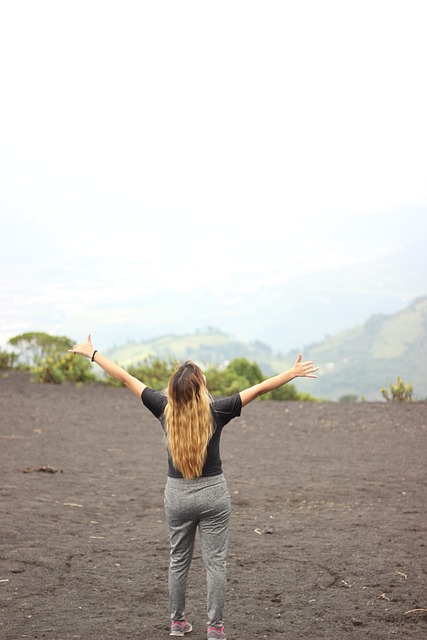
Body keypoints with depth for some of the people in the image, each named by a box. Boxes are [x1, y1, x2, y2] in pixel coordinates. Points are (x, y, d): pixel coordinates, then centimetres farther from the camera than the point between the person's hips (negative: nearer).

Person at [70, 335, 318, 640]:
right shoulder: (216, 410, -16)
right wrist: (294, 373, -7)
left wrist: (92, 353, 5)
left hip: (177, 494, 3)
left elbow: (125, 377, -3)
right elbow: (259, 388, -13)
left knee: (179, 560, 17)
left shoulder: (164, 408, -10)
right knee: (215, 562, 5)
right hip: (213, 493, -3)